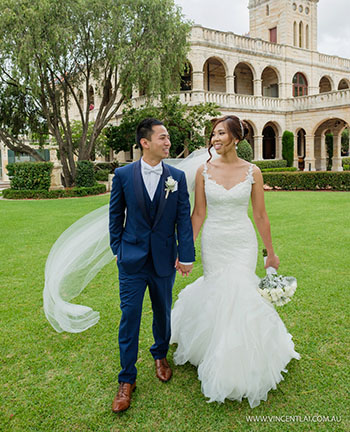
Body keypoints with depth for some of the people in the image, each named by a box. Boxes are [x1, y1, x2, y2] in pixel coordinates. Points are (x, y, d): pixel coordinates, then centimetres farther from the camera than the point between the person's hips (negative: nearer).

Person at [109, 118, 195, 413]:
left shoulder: (177, 176, -1)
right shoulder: (123, 174, -3)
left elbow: (183, 217, -1)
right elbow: (116, 215, 5)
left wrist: (186, 255, -5)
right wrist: (118, 249, 4)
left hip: (164, 259, 1)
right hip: (132, 259, -1)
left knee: (163, 313, 16)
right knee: (129, 317, 3)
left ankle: (160, 356, 44)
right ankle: (127, 380, 18)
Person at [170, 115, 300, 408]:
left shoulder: (252, 172, -3)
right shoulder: (205, 170, -1)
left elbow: (261, 215, 2)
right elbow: (198, 214, 1)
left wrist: (271, 252, 6)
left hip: (243, 243, -1)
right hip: (213, 242, 1)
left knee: (237, 294, -4)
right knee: (218, 293, 7)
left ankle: (235, 370, 20)